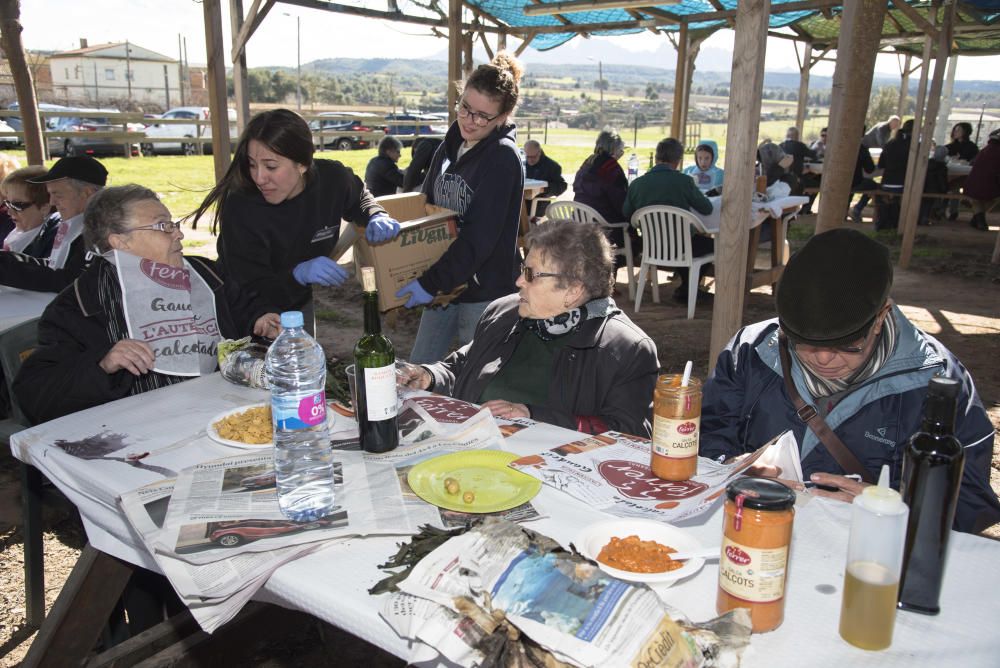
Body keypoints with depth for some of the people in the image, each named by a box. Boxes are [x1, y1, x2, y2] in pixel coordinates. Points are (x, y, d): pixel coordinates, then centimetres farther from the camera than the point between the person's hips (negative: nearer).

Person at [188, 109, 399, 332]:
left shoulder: (333, 179, -20)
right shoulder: (240, 206, -31)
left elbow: (359, 200, 6)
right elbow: (251, 293, -29)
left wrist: (376, 216, -16)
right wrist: (299, 274, -46)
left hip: (298, 303, 4)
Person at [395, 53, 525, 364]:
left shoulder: (503, 158, -18)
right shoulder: (450, 145, 6)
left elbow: (480, 238, -24)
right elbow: (427, 202, 18)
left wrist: (430, 283, -25)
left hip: (485, 291, -8)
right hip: (444, 285, 8)